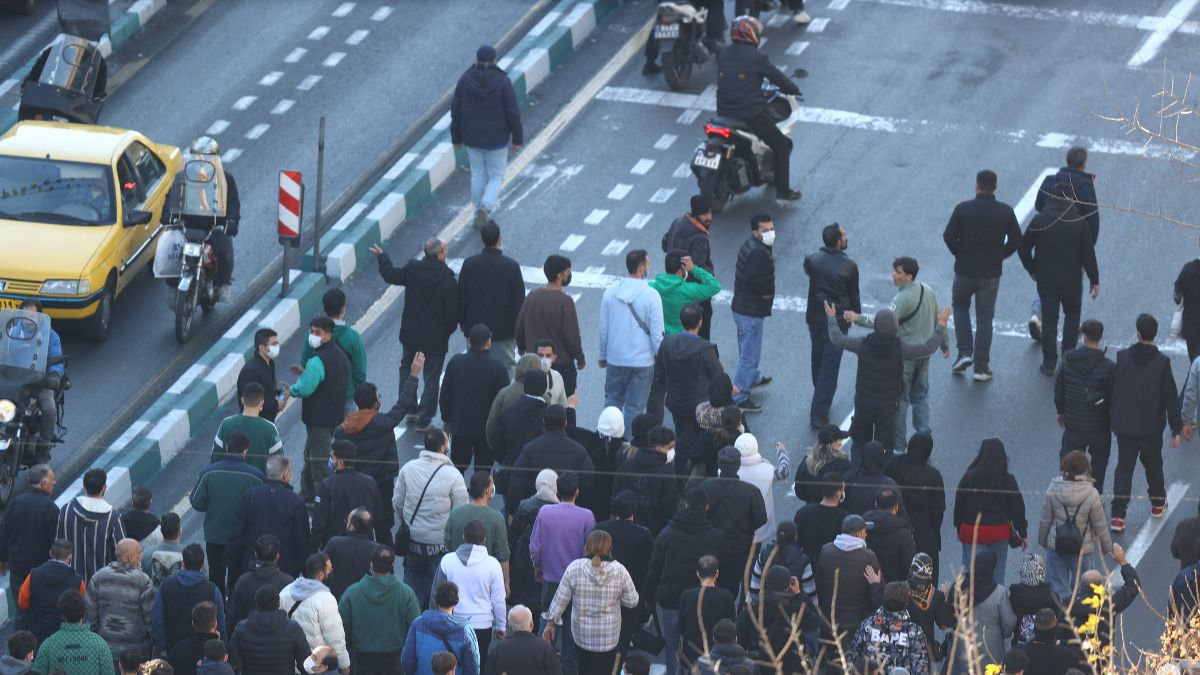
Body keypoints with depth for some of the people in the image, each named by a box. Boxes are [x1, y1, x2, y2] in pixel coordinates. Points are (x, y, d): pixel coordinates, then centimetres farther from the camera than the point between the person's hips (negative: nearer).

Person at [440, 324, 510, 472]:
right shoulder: (496, 367, -14)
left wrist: (447, 420, 15)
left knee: (456, 470, 11)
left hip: (460, 427, 2)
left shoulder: (455, 362, -5)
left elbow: (445, 395, 3)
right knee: (483, 470, 5)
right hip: (486, 429, -2)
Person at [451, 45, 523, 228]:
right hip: (497, 138, -3)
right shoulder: (503, 82, -18)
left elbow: (456, 111, -3)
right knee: (496, 177, 11)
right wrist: (518, 138, -2)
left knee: (478, 175, 19)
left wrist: (457, 137, 9)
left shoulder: (465, 80, -9)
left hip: (472, 138, 3)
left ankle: (480, 215, 26)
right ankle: (485, 207, -13)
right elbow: (513, 113, -14)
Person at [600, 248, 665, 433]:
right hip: (642, 360, -3)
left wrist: (603, 355, 16)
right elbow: (657, 334, -12)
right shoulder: (651, 296, -15)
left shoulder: (610, 292, -4)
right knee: (635, 407, 7)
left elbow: (603, 329, 3)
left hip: (615, 358, 3)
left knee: (613, 400, 19)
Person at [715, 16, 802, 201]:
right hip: (751, 114, -6)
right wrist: (794, 90, 16)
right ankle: (782, 191, 6)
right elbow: (777, 78, -5)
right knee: (781, 144, 8)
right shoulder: (757, 58, -12)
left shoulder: (723, 55, 6)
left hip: (724, 114, 6)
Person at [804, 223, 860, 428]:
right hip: (837, 321, -4)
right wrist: (856, 315, 11)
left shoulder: (811, 260, -8)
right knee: (829, 367, 1)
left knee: (818, 360, 24)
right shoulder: (849, 267, -18)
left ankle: (821, 400, 43)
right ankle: (818, 415, -1)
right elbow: (853, 295, -6)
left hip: (814, 317, 4)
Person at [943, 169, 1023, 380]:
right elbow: (1016, 240, -3)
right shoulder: (1005, 212, -6)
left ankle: (964, 352, 11)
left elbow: (949, 236, -11)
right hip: (991, 273, 1)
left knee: (960, 307, 24)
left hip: (965, 270, -1)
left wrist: (960, 254, 6)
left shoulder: (963, 209, -11)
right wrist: (999, 255, 10)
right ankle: (981, 368, 9)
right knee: (985, 317, 9)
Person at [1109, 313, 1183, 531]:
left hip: (1124, 425, 1)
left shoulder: (1122, 357, -9)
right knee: (1153, 464, 21)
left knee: (1124, 466, 6)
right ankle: (1158, 503, 39)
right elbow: (1171, 397, -11)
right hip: (1151, 426, -1)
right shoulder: (1161, 362, -14)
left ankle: (1118, 515, -2)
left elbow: (1112, 390, -1)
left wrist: (1114, 418, 13)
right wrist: (1176, 429, -3)